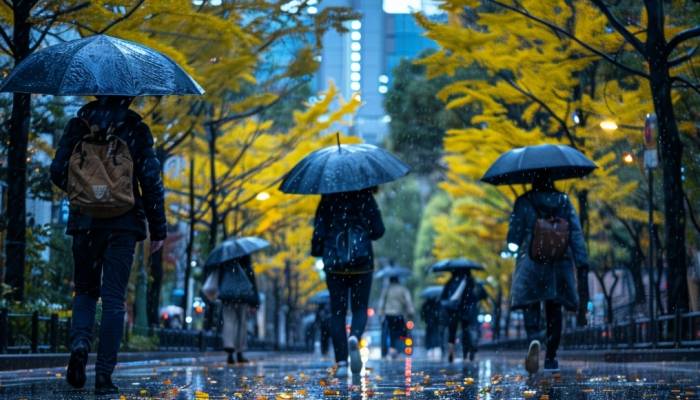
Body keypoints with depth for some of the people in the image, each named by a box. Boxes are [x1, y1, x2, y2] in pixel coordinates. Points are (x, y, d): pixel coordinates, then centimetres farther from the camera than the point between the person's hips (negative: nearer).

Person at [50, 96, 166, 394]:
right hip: (123, 223, -1)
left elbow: (58, 172, 2)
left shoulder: (78, 125, 4)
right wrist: (157, 229, 2)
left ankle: (80, 342, -11)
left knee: (85, 289, 17)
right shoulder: (136, 129, -1)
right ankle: (104, 374, -5)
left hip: (84, 221, 2)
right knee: (114, 298, 2)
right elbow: (151, 181, -4)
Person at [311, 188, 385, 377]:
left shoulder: (328, 200, -1)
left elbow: (319, 232, -3)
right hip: (362, 262, 0)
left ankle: (341, 363, -1)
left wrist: (317, 251, 15)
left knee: (337, 312, 6)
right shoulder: (365, 197, -1)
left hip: (334, 264, 0)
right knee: (360, 308, 11)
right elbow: (378, 230, -1)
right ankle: (355, 337, -22)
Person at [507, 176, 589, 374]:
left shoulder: (523, 202, -1)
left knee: (530, 305, -2)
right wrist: (582, 261, 0)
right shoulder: (563, 201, 5)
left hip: (530, 263, -2)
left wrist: (513, 246, 21)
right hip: (559, 263, 2)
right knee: (554, 309, 10)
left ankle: (534, 339, -32)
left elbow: (514, 233, 0)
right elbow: (576, 232, 0)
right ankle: (551, 357, 11)